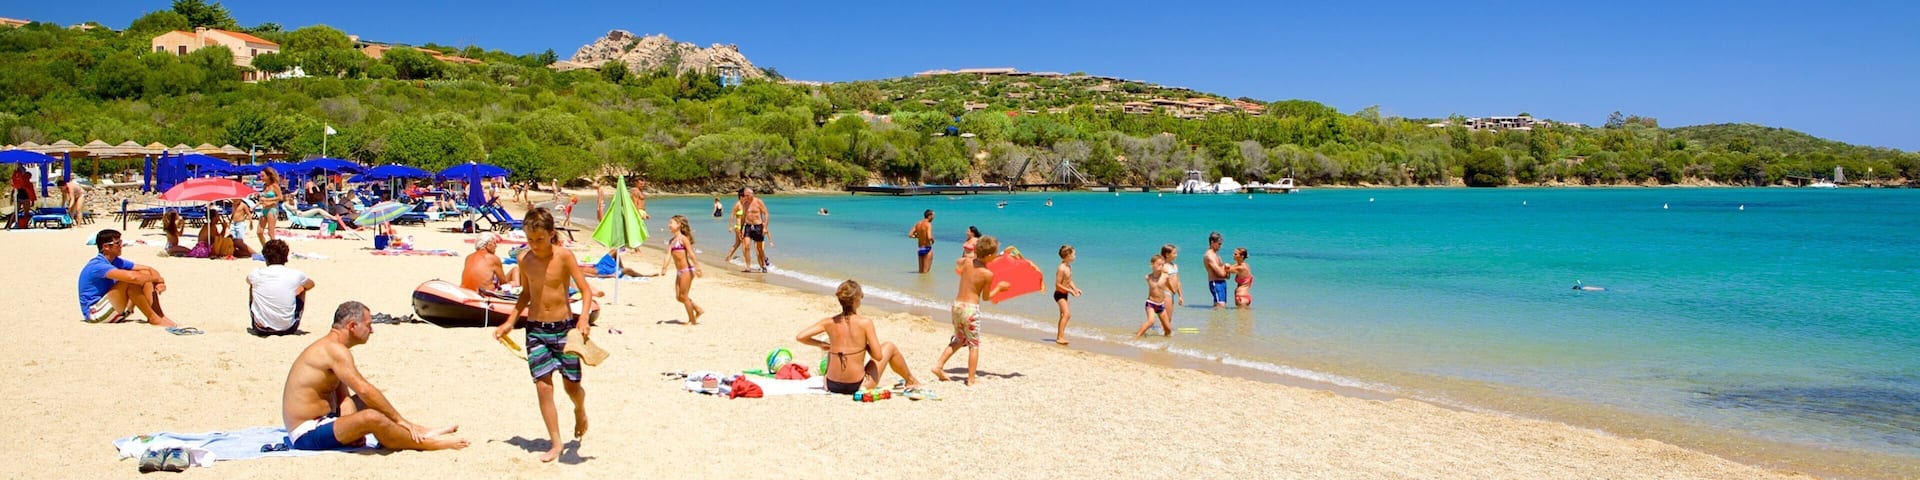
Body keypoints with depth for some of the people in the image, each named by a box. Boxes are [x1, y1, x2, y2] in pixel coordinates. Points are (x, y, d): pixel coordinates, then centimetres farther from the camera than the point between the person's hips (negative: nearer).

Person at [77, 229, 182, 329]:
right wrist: (158, 279, -21)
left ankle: (160, 316, -14)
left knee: (145, 274, -1)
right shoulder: (97, 266, -22)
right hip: (94, 313, -9)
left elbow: (149, 269, 5)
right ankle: (153, 318, -22)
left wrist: (160, 282, -16)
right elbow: (131, 276, -36)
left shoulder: (117, 262, 7)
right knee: (129, 282, -28)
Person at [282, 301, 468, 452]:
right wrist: (399, 419, -19)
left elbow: (344, 398, 6)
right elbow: (364, 390, -26)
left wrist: (353, 428, -11)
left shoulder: (330, 348, 14)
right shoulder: (335, 350, -18)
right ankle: (427, 443, -14)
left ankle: (421, 432, 13)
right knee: (372, 417, -29)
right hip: (307, 435, -11)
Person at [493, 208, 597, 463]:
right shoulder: (525, 259, 1)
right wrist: (509, 323, 14)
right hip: (535, 329, 3)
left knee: (572, 385, 4)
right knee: (543, 386, -4)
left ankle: (580, 411, 39)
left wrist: (583, 319, -26)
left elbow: (586, 290, -12)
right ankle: (555, 443, 5)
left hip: (563, 327, -3)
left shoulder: (564, 256, -11)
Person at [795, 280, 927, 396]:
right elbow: (878, 356, -14)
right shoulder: (865, 323, -15)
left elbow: (800, 337, -2)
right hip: (857, 387, -3)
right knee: (889, 346, 18)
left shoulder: (830, 323, -5)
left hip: (832, 386, 4)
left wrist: (821, 344, 13)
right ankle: (912, 381, 39)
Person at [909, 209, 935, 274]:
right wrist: (932, 240, -4)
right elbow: (929, 237, -26)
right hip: (927, 249, -7)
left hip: (920, 249, 7)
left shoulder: (918, 224, 7)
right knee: (926, 271, -2)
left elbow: (910, 235, 5)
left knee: (921, 271, 14)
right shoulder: (928, 224, -14)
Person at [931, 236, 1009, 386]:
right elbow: (986, 296, -3)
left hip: (957, 304, 6)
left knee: (959, 340, 24)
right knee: (974, 344, 9)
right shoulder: (988, 274, -13)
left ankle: (938, 365, 14)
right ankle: (971, 379, 10)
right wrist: (999, 287, 13)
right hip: (971, 308, -6)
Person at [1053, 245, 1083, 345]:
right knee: (1067, 314, -22)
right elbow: (1058, 284, -22)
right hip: (1059, 294, -10)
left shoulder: (1069, 267, 6)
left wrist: (1075, 289, 1)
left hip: (1064, 294, 10)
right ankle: (1060, 337, -24)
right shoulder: (1061, 269, -22)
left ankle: (1059, 336, 31)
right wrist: (1070, 290, -22)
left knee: (1063, 315, 19)